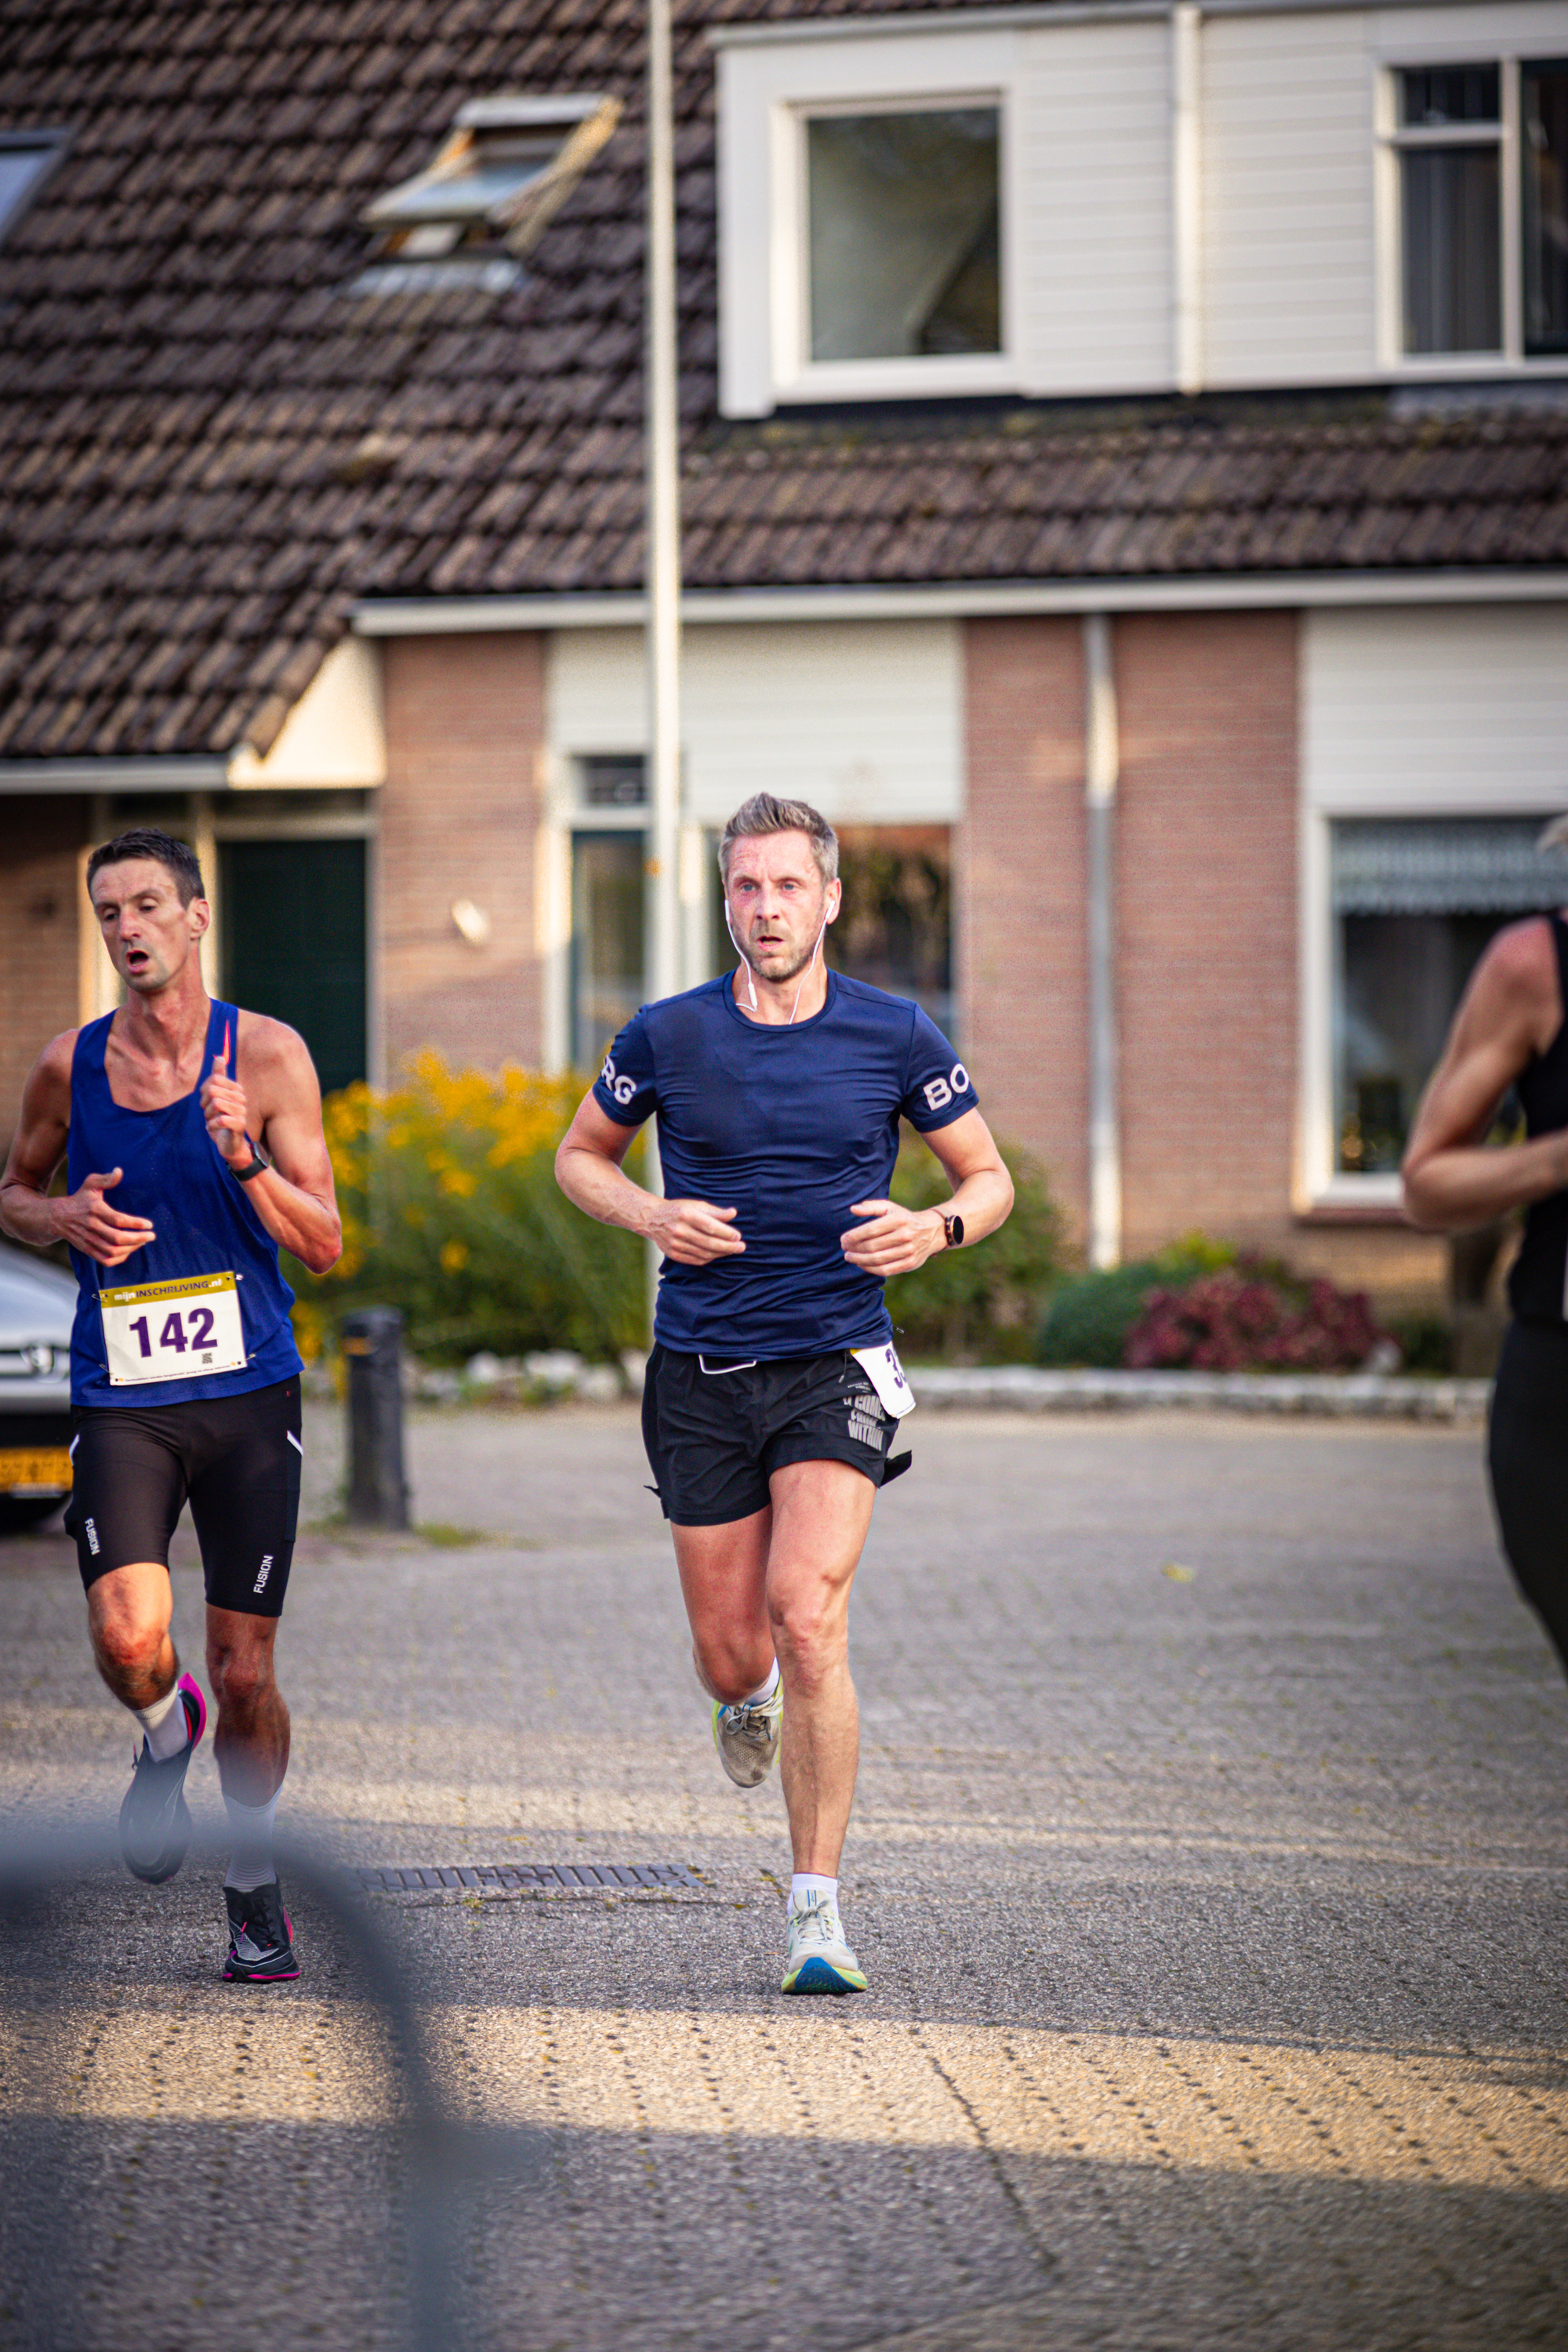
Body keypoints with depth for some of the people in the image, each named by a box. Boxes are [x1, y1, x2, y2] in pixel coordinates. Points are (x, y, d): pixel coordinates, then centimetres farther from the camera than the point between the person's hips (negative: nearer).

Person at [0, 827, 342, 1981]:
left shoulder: (267, 1055, -2)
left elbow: (325, 1244, -3)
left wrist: (245, 1159, -20)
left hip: (251, 1395, -1)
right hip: (121, 1399, 1)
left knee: (244, 1670, 2)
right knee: (128, 1639, -19)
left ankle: (256, 1879, 24)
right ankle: (166, 1734, 16)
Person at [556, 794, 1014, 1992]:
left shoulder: (897, 1035, -2)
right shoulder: (667, 1036, -1)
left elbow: (991, 1177, 8)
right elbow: (581, 1154, 14)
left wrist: (936, 1227, -14)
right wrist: (652, 1217, -6)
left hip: (835, 1365, -2)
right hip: (702, 1372, 2)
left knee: (808, 1622, -20)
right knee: (730, 1656, 4)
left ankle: (819, 1909, -12)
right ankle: (751, 1698, 46)